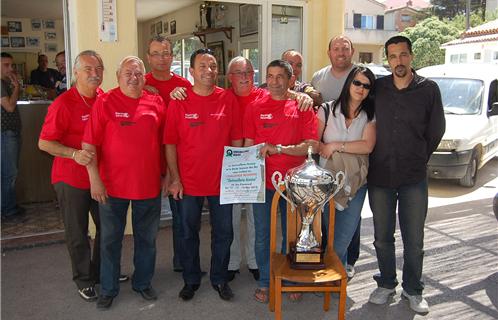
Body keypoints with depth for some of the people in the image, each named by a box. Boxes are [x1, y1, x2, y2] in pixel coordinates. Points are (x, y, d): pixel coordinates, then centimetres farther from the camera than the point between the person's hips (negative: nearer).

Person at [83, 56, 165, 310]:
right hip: (112, 185, -2)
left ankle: (143, 282, 35)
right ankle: (108, 289, 29)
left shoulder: (156, 103, 2)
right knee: (110, 238, 11)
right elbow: (89, 144, -9)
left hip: (149, 184, 3)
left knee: (147, 238, 15)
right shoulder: (105, 102, -6)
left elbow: (164, 141, 9)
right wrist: (94, 179, -13)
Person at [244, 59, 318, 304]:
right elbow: (248, 146, 6)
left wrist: (278, 148, -17)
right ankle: (264, 281, 26)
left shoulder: (303, 107, 1)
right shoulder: (255, 108, 4)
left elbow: (311, 146, -7)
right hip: (262, 181, 1)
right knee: (262, 235, 9)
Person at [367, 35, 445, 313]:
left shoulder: (429, 89, -2)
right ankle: (386, 284, 30)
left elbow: (436, 131, 5)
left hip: (414, 178, -1)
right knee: (383, 237, 12)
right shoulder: (377, 88, 1)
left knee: (414, 239, 6)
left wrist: (418, 160, 9)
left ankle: (413, 289, 25)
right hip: (379, 176, 1)